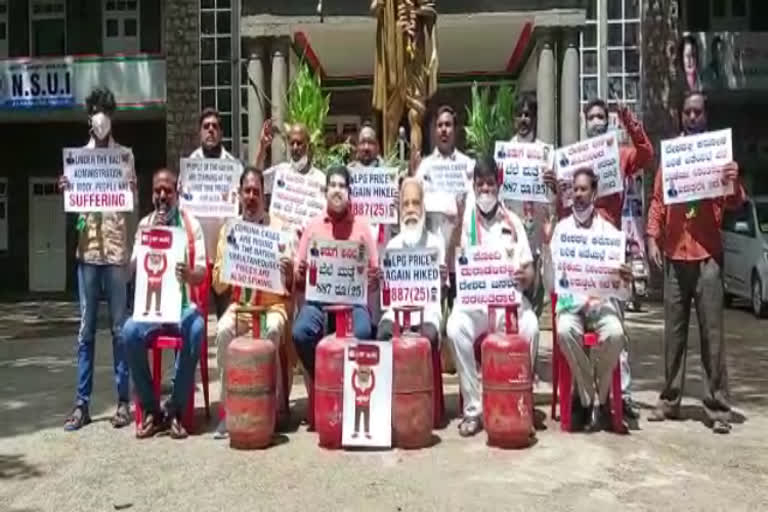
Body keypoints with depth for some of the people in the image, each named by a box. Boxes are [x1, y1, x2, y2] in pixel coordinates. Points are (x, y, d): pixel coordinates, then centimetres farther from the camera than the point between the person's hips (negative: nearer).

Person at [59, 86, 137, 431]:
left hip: (117, 248, -2)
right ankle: (82, 403, 10)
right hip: (87, 249, 2)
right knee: (85, 329, 4)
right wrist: (65, 191, -8)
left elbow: (134, 204, 5)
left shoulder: (125, 155, 6)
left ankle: (124, 401, 6)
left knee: (120, 326, 1)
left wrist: (132, 249, -9)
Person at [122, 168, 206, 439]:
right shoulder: (144, 224, 10)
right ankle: (150, 409, -12)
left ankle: (175, 409, -18)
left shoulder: (192, 225, 4)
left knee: (196, 330, -34)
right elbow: (133, 268, 1)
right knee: (130, 331, -28)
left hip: (183, 304, -2)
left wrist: (189, 274, -28)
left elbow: (202, 274, -4)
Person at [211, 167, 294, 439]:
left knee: (272, 330, -34)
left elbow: (289, 284, 0)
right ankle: (229, 409, -19)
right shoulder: (228, 230, 9)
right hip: (240, 303, 2)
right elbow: (218, 285, 5)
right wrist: (226, 262, -15)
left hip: (273, 302, -2)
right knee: (223, 330, -29)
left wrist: (289, 272, -24)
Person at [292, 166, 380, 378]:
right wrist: (300, 274, -13)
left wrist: (374, 279, -13)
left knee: (362, 333, -30)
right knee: (301, 332, -27)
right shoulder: (313, 226, 11)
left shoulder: (362, 226, 9)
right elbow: (298, 278, 10)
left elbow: (374, 275, 10)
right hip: (318, 298, 1)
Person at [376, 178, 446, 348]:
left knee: (429, 335, -32)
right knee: (384, 334, -28)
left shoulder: (435, 243, 11)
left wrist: (442, 280, -14)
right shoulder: (393, 244, 16)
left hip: (427, 308, -1)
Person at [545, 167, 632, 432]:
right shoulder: (561, 228, 8)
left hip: (602, 300, 1)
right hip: (570, 300, 0)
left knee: (615, 334, -31)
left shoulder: (609, 230, 9)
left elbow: (618, 283, 6)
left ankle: (600, 399, -7)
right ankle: (588, 398, -13)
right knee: (565, 331, -33)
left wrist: (625, 278, -18)